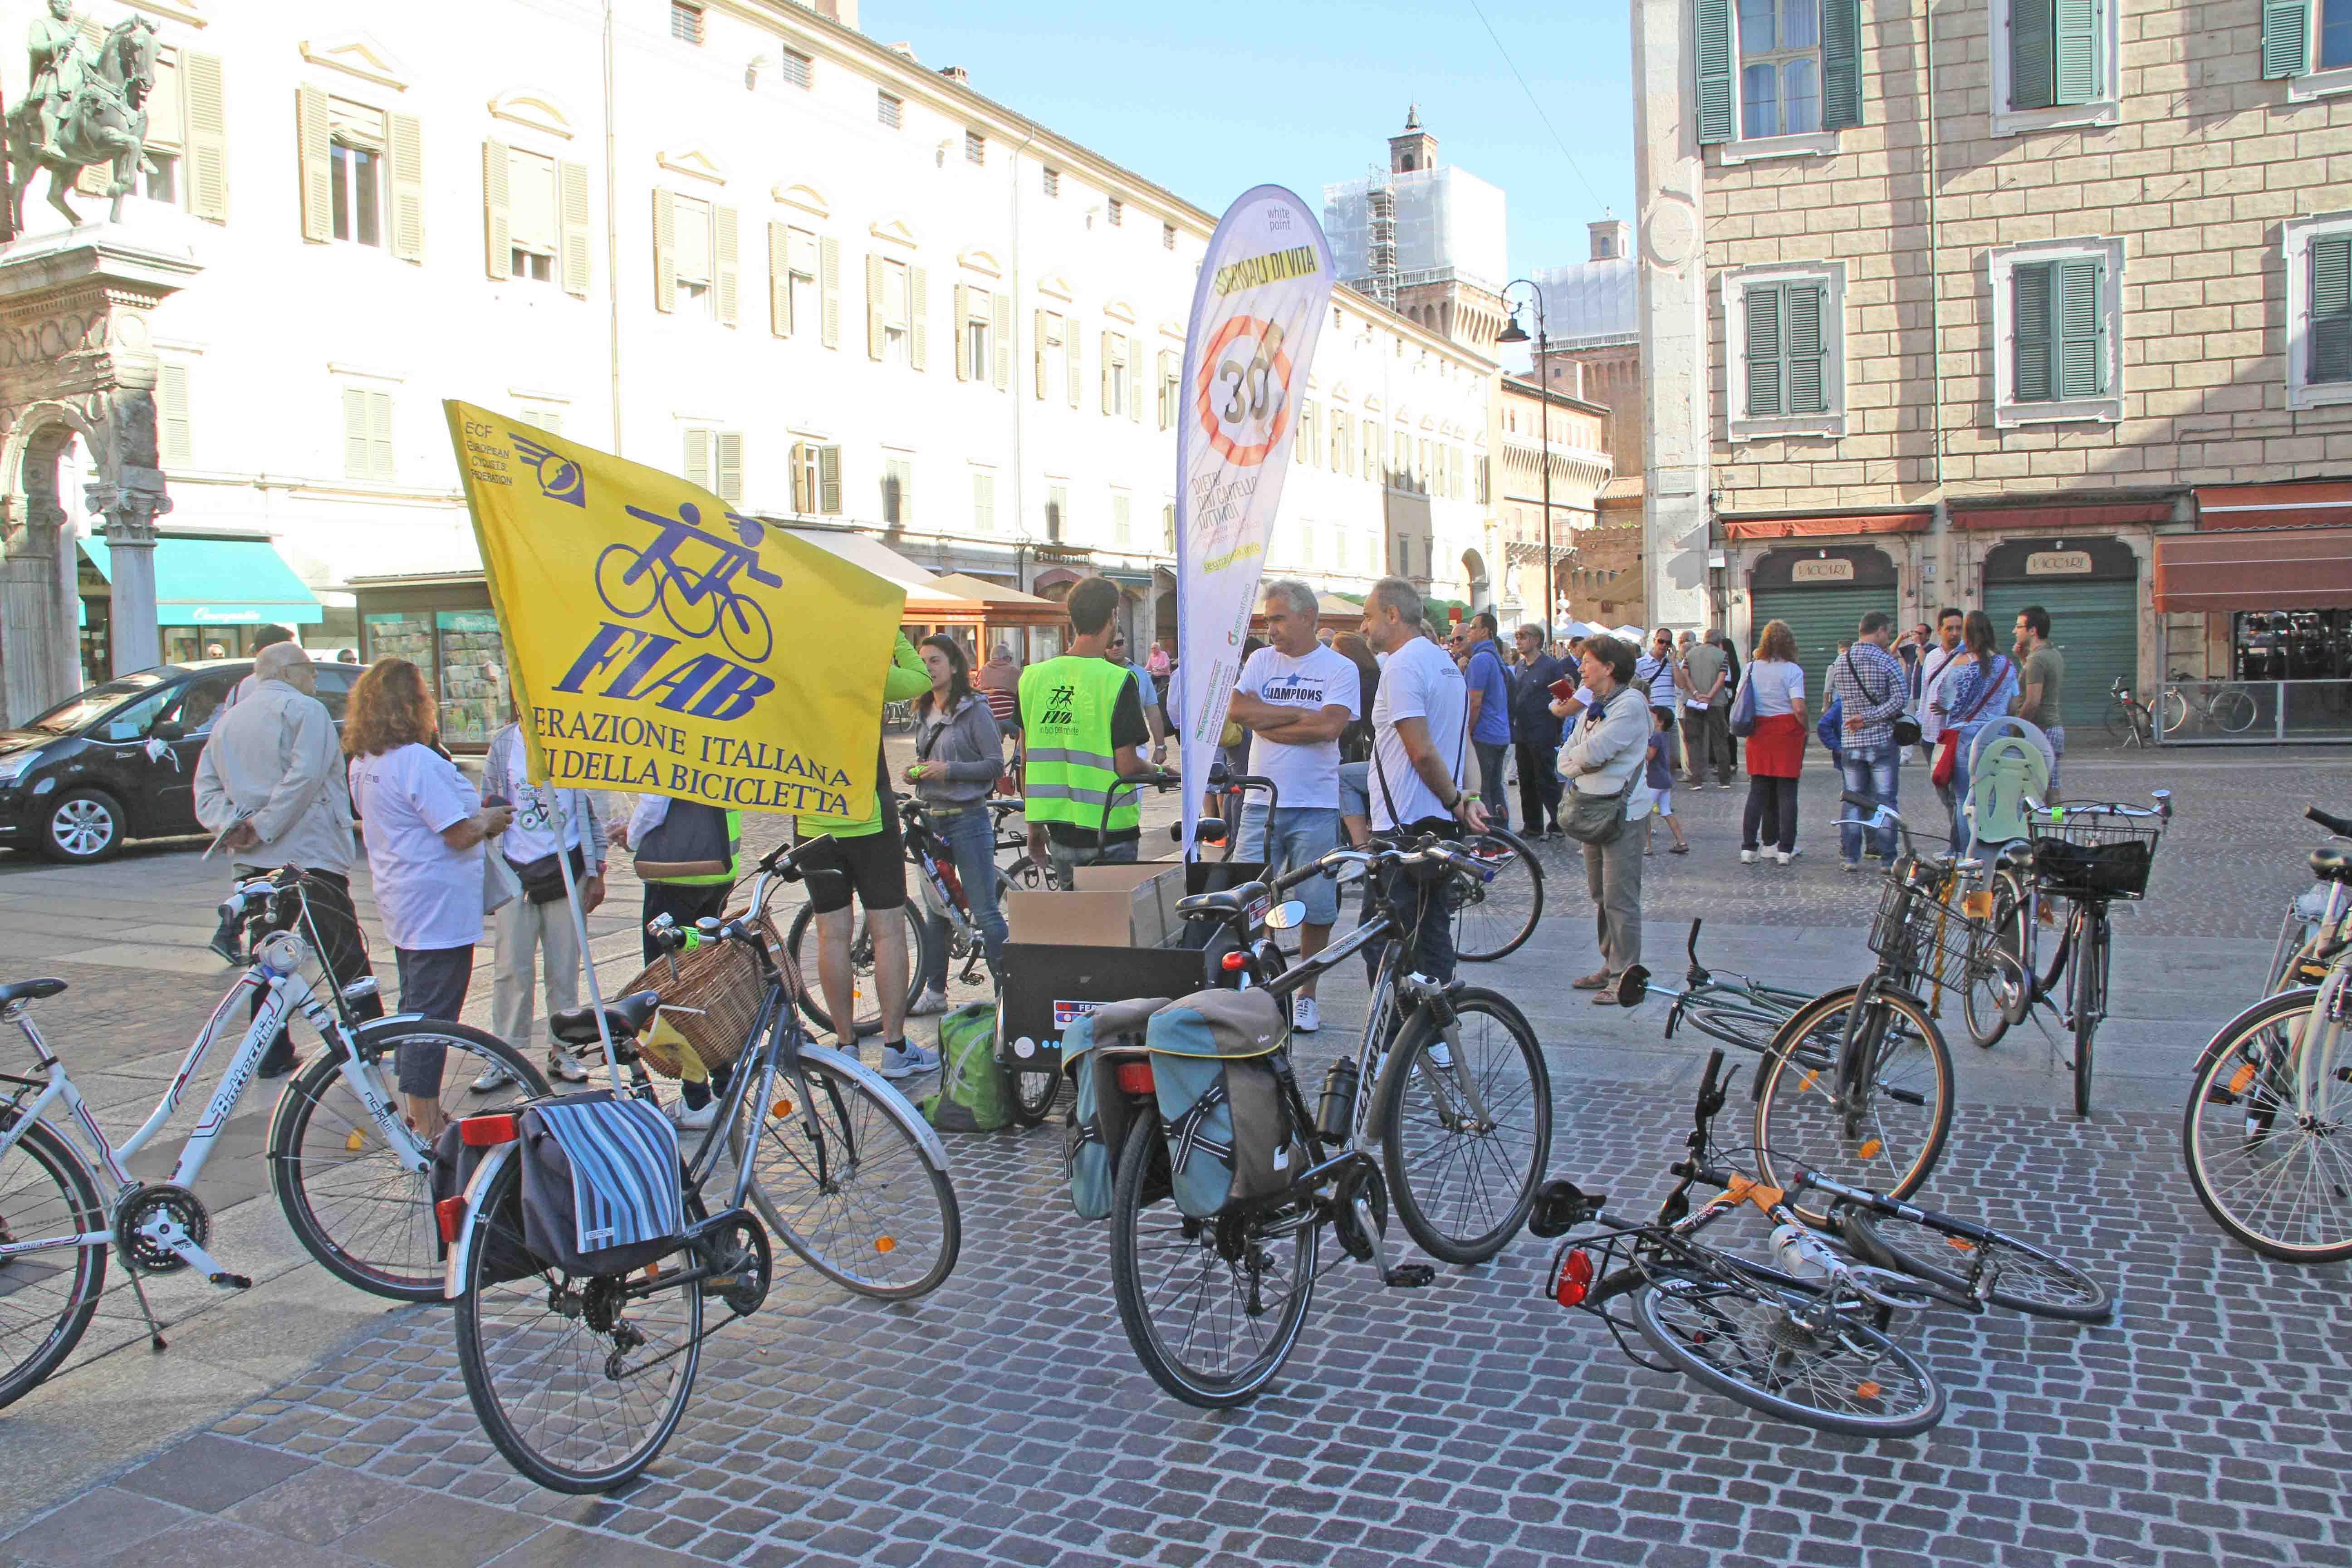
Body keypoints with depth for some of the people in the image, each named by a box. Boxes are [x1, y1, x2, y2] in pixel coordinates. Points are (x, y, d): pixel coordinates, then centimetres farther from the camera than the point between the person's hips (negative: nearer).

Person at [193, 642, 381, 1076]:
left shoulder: (227, 721, 19)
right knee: (347, 959, -2)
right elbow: (305, 776, -19)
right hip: (309, 857, -7)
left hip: (252, 863, 7)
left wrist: (232, 825, -4)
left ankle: (273, 1057, 14)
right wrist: (264, 827, -15)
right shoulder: (305, 711, -5)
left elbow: (207, 791, 11)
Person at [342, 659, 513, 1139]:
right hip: (439, 906, -10)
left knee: (415, 1009, 18)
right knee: (433, 1014, -3)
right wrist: (488, 820, -2)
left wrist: (474, 811, 13)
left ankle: (420, 1114, 27)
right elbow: (461, 834, -23)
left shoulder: (363, 763, 8)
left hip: (401, 904, 10)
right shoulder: (419, 761, -22)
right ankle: (427, 1125, 2)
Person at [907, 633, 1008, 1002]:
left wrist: (948, 769, -19)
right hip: (932, 819, 7)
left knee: (984, 911, -6)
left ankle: (1009, 988, 0)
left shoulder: (975, 711, -7)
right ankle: (934, 990, 20)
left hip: (968, 819, -7)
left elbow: (995, 764, -10)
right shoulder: (924, 715, 13)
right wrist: (916, 772, 4)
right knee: (936, 910, 12)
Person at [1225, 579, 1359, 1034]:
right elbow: (1237, 711, -6)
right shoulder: (1261, 660, 8)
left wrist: (1265, 719, -10)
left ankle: (1305, 996, 20)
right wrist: (1300, 714, -8)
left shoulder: (1340, 668, -1)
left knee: (1316, 909, 5)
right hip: (1262, 802, 2)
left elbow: (1328, 727, -16)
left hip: (1315, 807, -2)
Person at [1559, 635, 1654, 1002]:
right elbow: (1565, 758, 10)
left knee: (1620, 899, -7)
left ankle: (1625, 976, -2)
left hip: (1621, 813, -9)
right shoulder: (1594, 708, 17)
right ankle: (1610, 966, 24)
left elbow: (1594, 751, -22)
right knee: (1600, 896, 14)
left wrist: (1575, 760, -2)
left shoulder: (1631, 703, -12)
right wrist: (1582, 763, -10)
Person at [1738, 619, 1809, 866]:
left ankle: (1748, 848, 5)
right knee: (1786, 792, 4)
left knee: (1758, 791, 9)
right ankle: (1785, 849, 7)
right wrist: (1805, 729, 0)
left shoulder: (1751, 668, 3)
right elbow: (1798, 709, -16)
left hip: (1758, 732, 4)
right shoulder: (1792, 670, -10)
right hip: (1786, 731, -4)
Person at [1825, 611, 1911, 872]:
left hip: (1851, 743, 4)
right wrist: (1868, 718, -16)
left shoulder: (1840, 662, 4)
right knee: (1885, 801, 2)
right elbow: (1901, 698, -18)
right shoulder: (1887, 662, -10)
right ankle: (1888, 858, 4)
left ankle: (1849, 856, 9)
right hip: (1883, 741, -4)